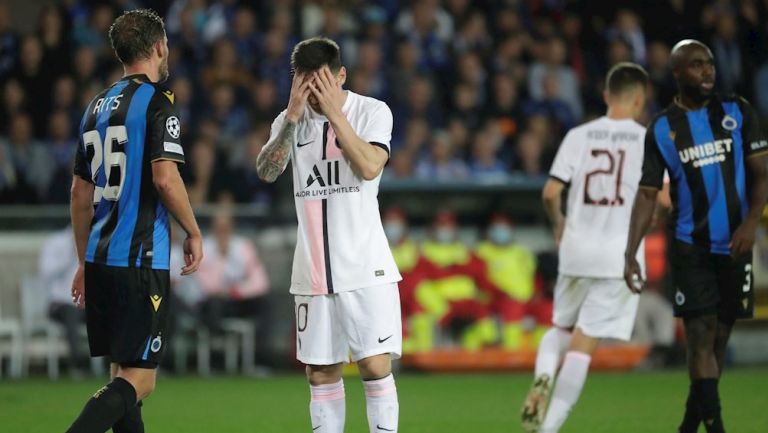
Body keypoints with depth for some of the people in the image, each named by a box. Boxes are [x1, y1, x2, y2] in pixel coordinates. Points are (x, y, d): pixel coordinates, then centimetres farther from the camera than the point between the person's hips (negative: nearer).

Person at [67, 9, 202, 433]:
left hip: (100, 258, 8)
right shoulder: (156, 101, -7)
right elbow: (165, 177, -18)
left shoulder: (97, 107, 15)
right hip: (140, 259, -8)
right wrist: (193, 233, -3)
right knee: (136, 380, -9)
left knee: (124, 374, 15)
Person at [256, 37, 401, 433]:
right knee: (320, 372, 5)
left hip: (365, 266, -3)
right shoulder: (290, 120, 8)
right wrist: (293, 116, -16)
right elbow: (266, 171, -8)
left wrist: (335, 113, -18)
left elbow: (370, 166, -17)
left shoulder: (372, 112, -1)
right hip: (313, 271, 4)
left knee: (375, 366, -9)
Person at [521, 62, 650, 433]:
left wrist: (559, 224, 17)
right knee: (583, 342, -1)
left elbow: (550, 193, -3)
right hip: (620, 254, -2)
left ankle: (542, 376, -8)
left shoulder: (579, 136, 3)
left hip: (576, 249, 3)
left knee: (560, 328, 22)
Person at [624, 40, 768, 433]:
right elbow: (647, 194, 1)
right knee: (701, 337, -12)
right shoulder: (662, 128, 0)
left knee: (719, 338, 7)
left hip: (735, 246, 2)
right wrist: (630, 253, -7)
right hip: (690, 248, -2)